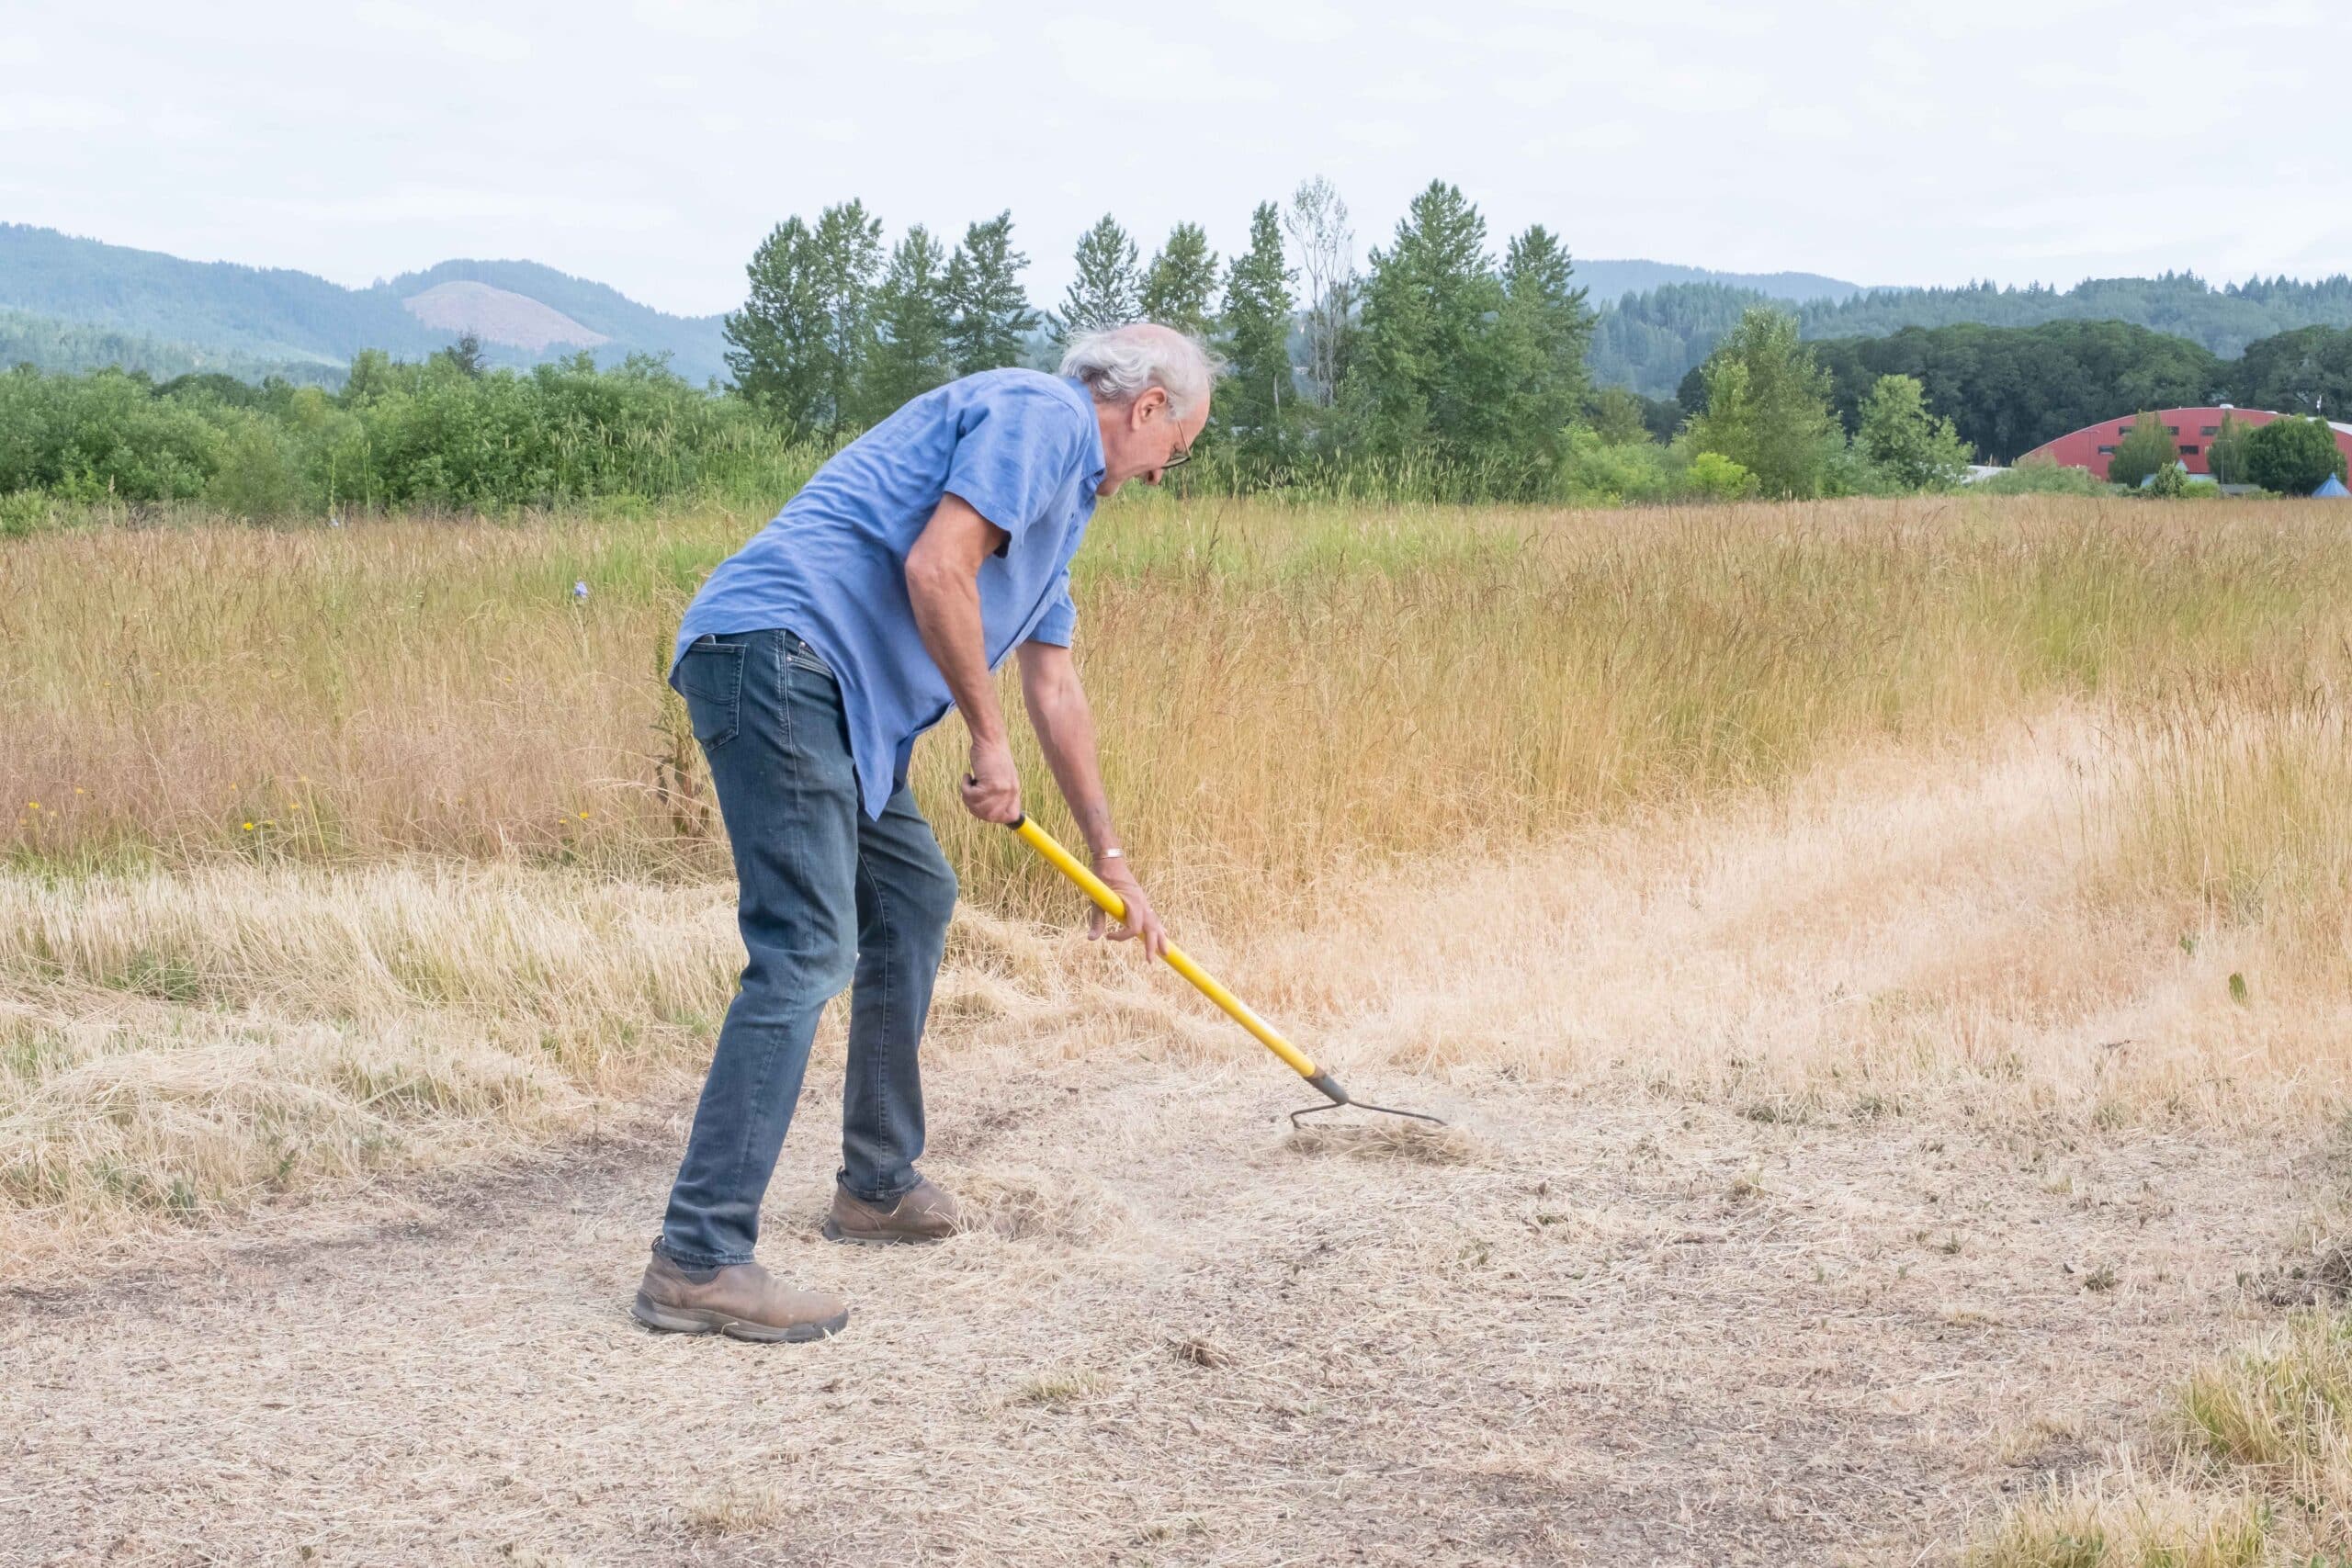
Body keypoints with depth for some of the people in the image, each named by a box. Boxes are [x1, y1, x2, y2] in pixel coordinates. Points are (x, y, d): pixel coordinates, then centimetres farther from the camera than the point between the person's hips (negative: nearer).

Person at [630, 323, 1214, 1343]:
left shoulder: (1065, 491, 28)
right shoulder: (1041, 413, -3)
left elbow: (1055, 692, 35)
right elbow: (935, 568, -18)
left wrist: (1110, 859, 39)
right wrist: (989, 742, -7)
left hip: (829, 695, 11)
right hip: (778, 649, -11)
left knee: (915, 897, 21)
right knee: (806, 952, -15)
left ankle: (877, 1185, 30)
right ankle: (697, 1262, -15)